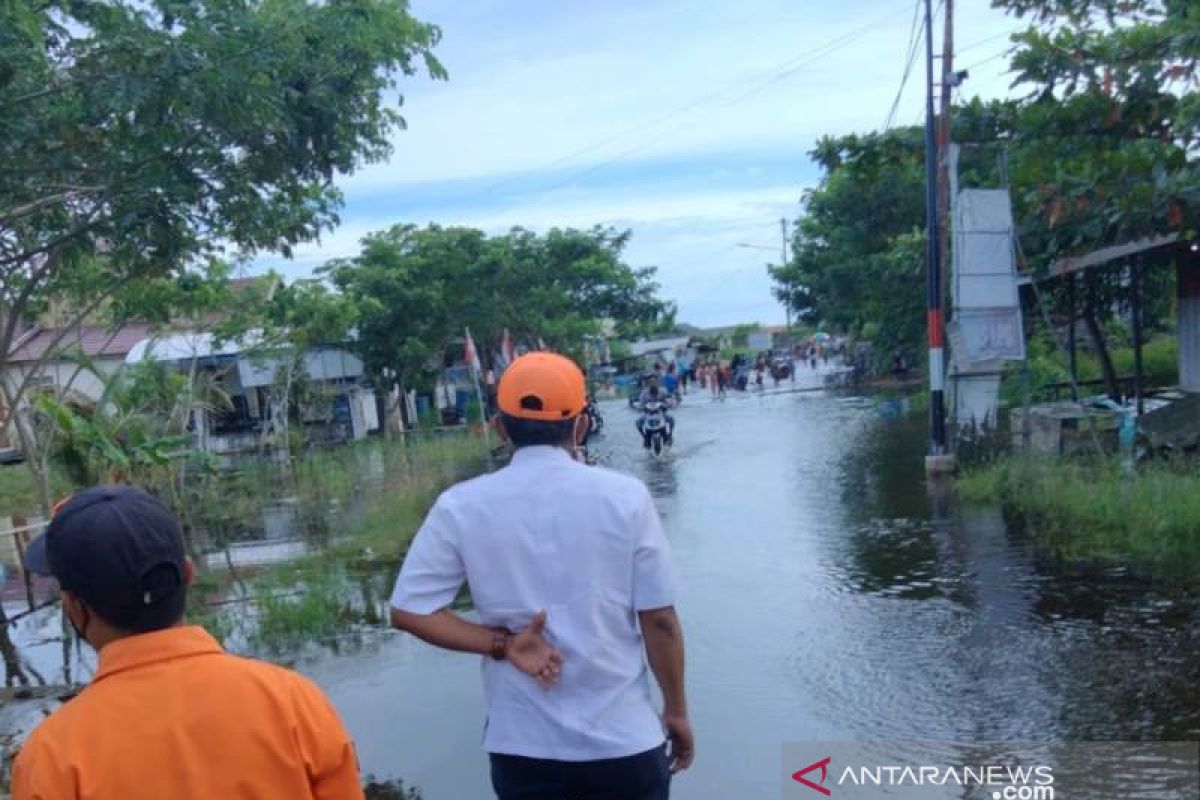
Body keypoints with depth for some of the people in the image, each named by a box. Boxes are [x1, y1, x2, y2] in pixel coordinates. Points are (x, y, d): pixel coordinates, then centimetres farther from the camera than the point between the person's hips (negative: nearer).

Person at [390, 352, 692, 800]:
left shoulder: (460, 507, -7)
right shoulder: (625, 496, -10)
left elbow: (408, 611, -7)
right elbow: (659, 620, -6)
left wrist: (502, 644, -9)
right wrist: (676, 711, 6)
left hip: (522, 746, 1)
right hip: (623, 740, -1)